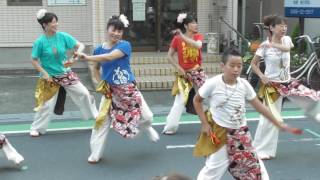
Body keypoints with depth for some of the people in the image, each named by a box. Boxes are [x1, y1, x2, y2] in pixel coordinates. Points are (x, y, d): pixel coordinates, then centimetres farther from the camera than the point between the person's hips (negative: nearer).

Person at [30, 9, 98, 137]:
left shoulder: (63, 36, -9)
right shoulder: (40, 42, -16)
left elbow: (80, 46, -5)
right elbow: (34, 60, -9)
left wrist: (75, 58, -21)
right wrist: (44, 73, -15)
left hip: (66, 74, 3)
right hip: (50, 77, -3)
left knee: (84, 93, 4)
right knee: (46, 104, -1)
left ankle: (96, 116, 23)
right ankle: (36, 128, 17)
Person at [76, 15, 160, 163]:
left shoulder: (125, 45, -17)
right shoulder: (99, 49, -2)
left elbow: (109, 57, -34)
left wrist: (87, 57, -39)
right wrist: (100, 83, 1)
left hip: (129, 89, -2)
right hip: (110, 91, 2)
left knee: (146, 117, 4)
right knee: (102, 121, -4)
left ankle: (147, 128, 43)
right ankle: (95, 153, 10)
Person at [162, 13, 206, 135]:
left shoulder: (198, 36, -1)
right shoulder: (177, 39, -8)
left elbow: (198, 45, -26)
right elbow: (169, 56, -1)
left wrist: (182, 36, -28)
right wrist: (178, 68, -12)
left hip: (198, 72, 3)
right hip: (184, 74, -3)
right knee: (180, 101, -9)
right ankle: (170, 127, -1)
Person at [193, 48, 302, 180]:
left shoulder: (244, 84, -6)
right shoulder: (213, 83, -17)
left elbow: (259, 106, 2)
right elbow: (197, 101, -2)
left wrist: (279, 125, 2)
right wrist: (204, 123, -7)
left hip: (240, 133, 4)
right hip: (219, 133, -3)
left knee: (255, 168, 9)